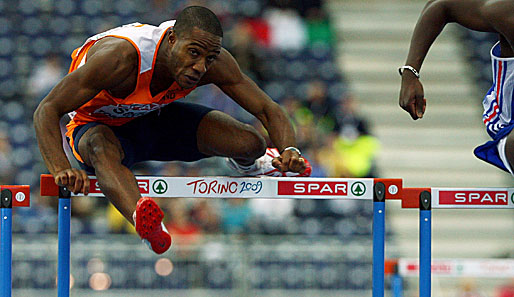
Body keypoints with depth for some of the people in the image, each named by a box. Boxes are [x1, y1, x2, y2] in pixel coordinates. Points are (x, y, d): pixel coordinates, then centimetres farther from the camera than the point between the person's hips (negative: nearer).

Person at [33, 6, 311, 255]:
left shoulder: (215, 63, -22)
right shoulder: (120, 57, -38)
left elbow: (267, 109, -13)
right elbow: (47, 110, -37)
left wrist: (289, 151, -34)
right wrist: (61, 171, -53)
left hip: (153, 117, 5)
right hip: (98, 125, -5)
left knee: (252, 145, -12)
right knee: (103, 147, -43)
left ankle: (244, 163, 27)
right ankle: (142, 221, -71)